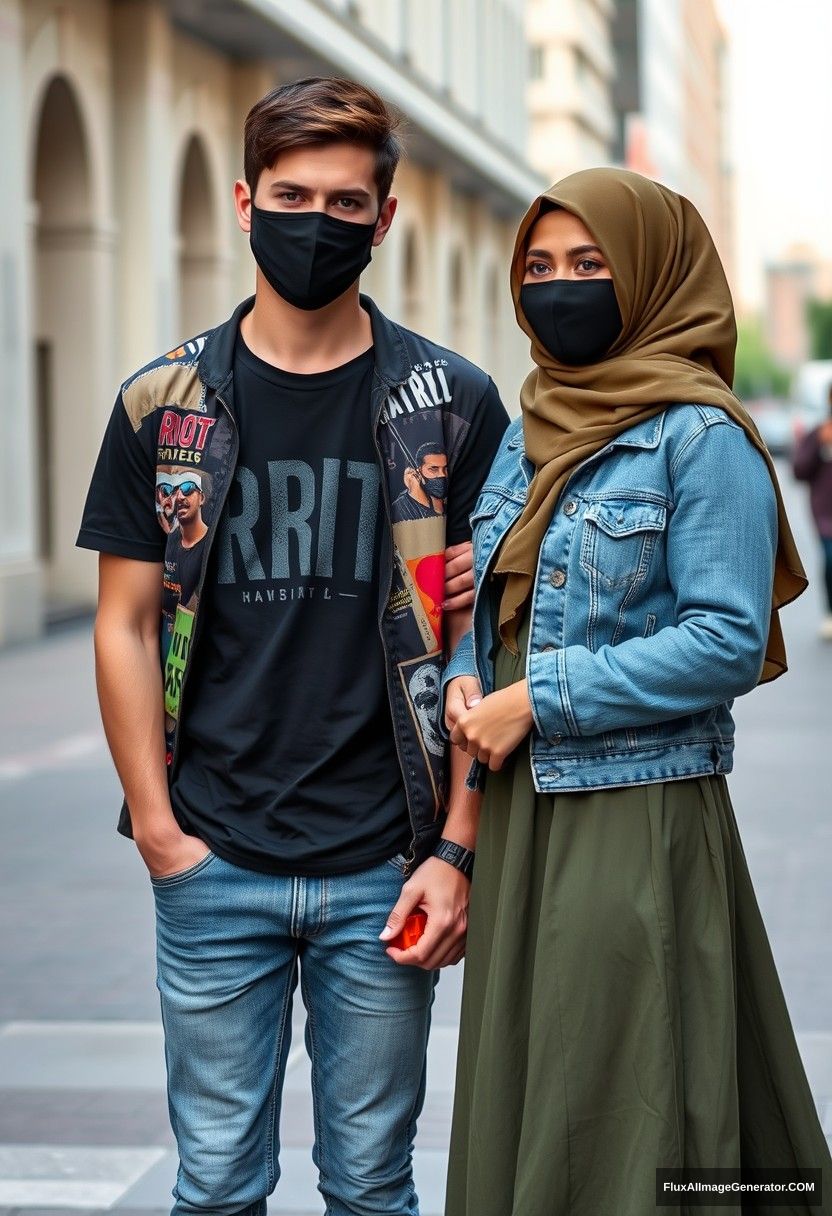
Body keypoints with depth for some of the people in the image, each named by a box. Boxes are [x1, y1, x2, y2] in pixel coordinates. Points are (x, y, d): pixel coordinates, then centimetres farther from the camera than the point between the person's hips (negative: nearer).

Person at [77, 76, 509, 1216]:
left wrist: (457, 849, -5)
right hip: (215, 865, 1)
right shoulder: (166, 403, 3)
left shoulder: (453, 405, 1)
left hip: (384, 867, 0)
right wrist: (157, 826, -3)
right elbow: (126, 624, 5)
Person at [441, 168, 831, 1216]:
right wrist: (465, 680, -2)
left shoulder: (699, 436, -9)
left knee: (621, 1112, -2)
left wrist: (540, 699, -16)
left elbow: (730, 641, -17)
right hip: (518, 813, 7)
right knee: (519, 1097, 12)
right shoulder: (527, 433, 13)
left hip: (636, 816, -7)